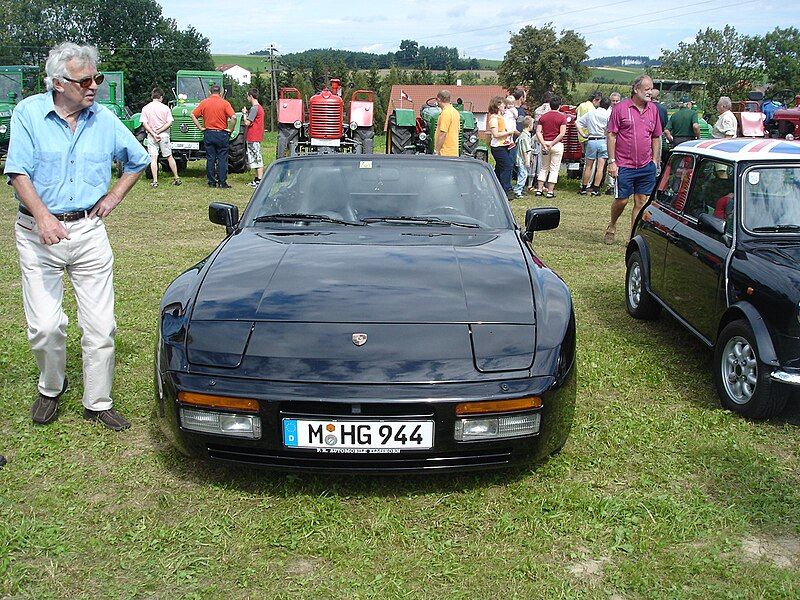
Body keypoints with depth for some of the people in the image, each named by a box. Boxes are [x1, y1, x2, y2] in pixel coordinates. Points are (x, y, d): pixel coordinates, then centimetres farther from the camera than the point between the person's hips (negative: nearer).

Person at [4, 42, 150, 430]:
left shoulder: (104, 119, 6)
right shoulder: (29, 113, -2)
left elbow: (139, 160, 20)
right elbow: (18, 172, -9)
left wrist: (114, 197, 9)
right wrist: (42, 216, -24)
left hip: (89, 232, 2)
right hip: (38, 234, -2)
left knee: (100, 325, 1)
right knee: (44, 326, -3)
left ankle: (98, 403, 15)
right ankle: (50, 388, 25)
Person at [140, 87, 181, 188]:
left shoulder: (145, 108, -1)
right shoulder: (165, 108, -3)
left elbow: (144, 124, -7)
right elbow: (169, 123, -8)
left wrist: (153, 133, -9)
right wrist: (159, 131, -8)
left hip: (151, 136, 0)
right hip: (164, 135, 0)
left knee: (153, 158, 0)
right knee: (169, 157, 11)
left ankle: (155, 181, -5)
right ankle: (176, 178, 15)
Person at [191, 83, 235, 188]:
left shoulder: (204, 102, 2)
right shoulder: (224, 103, -6)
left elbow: (193, 115, 1)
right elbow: (233, 117, -17)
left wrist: (200, 127, 4)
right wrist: (230, 129, -6)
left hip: (208, 134, 2)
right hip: (222, 134, -2)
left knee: (210, 159, 8)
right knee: (222, 159, 3)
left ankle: (211, 182, 9)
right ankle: (222, 182, 2)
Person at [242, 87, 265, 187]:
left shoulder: (254, 108, -16)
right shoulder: (259, 107, 15)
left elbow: (247, 123, -18)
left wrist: (244, 113, -3)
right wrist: (247, 113, 11)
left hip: (253, 138, -10)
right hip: (256, 137, 10)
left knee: (257, 159, -10)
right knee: (256, 159, 13)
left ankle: (260, 180, -10)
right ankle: (257, 179, 18)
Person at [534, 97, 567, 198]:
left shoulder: (543, 117, 5)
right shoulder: (562, 117, -5)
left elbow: (538, 132, -4)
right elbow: (562, 133, -14)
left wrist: (543, 143, -9)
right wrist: (552, 143, -12)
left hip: (545, 145, 3)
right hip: (557, 145, -3)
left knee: (544, 168, 15)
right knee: (554, 168, 3)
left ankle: (539, 189, 11)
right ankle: (550, 191, 1)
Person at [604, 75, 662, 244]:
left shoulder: (653, 109, 10)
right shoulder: (620, 108, -4)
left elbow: (656, 138, 16)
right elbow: (611, 135, -4)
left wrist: (655, 161, 10)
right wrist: (612, 161, -9)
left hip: (646, 167, 4)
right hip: (624, 165, -4)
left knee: (641, 202, 4)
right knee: (621, 199, 1)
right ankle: (612, 227, 29)